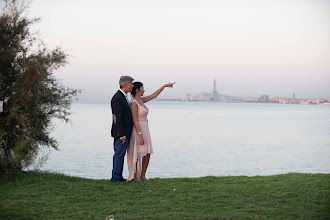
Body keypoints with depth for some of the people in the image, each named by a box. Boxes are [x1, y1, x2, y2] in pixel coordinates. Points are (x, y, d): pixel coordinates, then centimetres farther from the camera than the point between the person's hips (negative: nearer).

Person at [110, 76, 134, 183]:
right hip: (121, 133, -10)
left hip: (125, 132, 10)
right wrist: (122, 135, -23)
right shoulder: (118, 98, -19)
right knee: (119, 155, -5)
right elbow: (117, 118, -22)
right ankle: (115, 178, 0)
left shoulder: (122, 96, 14)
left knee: (120, 154, 14)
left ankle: (119, 177, 20)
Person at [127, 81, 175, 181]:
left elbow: (153, 96, 20)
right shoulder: (133, 103, -15)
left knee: (147, 154, 8)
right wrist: (140, 135, -22)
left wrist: (164, 86, 18)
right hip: (137, 130, -9)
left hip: (144, 130, 9)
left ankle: (142, 175, 18)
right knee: (137, 155, 0)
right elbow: (135, 120, -19)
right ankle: (134, 176, 12)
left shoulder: (140, 100, 11)